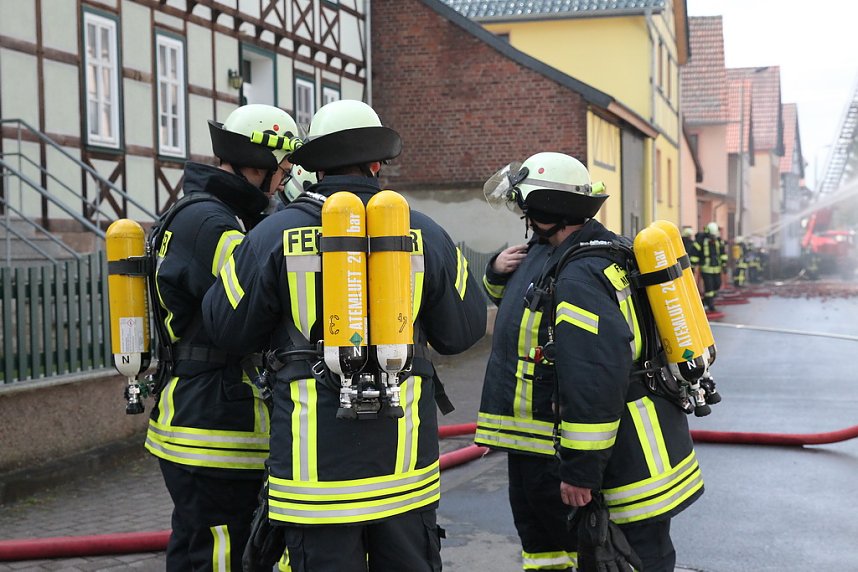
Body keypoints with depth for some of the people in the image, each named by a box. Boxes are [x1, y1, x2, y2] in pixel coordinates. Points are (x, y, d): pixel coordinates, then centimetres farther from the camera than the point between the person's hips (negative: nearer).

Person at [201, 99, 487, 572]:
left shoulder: (274, 234, -6)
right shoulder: (423, 234, -1)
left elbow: (230, 330, 3)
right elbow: (462, 331, 5)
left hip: (316, 465, -2)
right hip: (404, 461, 2)